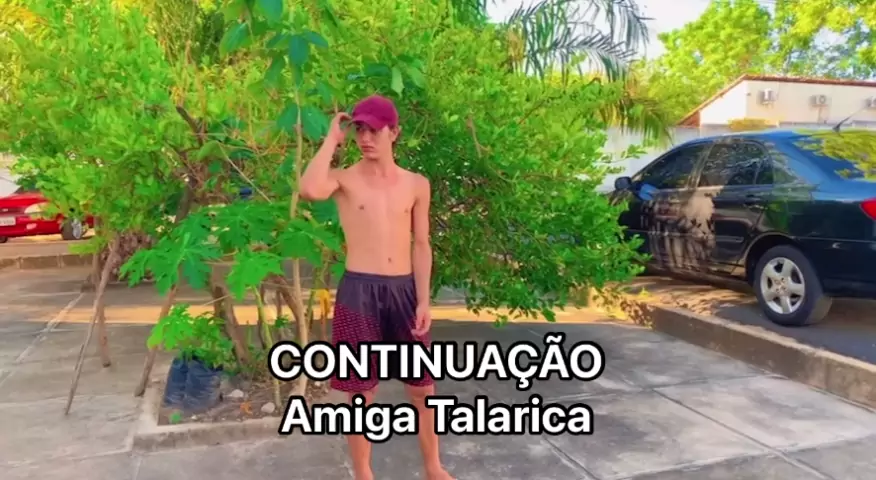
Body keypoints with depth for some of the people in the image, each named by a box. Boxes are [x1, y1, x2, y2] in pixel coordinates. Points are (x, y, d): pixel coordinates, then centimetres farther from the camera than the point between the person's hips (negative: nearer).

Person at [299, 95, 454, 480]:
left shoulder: (416, 185, 7)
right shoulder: (344, 180, -2)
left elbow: (421, 245, 7)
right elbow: (309, 190, -25)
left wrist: (423, 300, 0)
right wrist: (332, 138, -13)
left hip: (403, 290, 3)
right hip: (358, 291, -3)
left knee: (423, 388, 12)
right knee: (361, 392, 7)